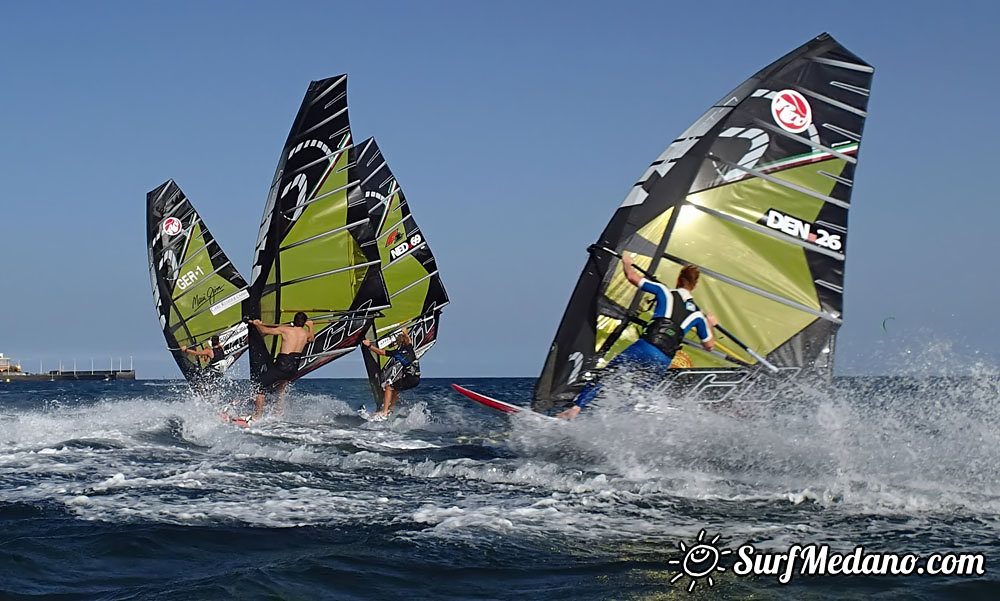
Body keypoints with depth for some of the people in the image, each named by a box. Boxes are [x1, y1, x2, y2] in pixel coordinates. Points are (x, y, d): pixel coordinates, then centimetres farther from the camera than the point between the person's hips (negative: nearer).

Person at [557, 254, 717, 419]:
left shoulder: (665, 293, 7)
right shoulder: (698, 315, 15)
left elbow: (632, 277, 8)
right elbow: (709, 345, 27)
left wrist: (627, 263, 30)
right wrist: (710, 325, 46)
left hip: (645, 348, -3)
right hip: (664, 361, 3)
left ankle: (575, 409, -11)